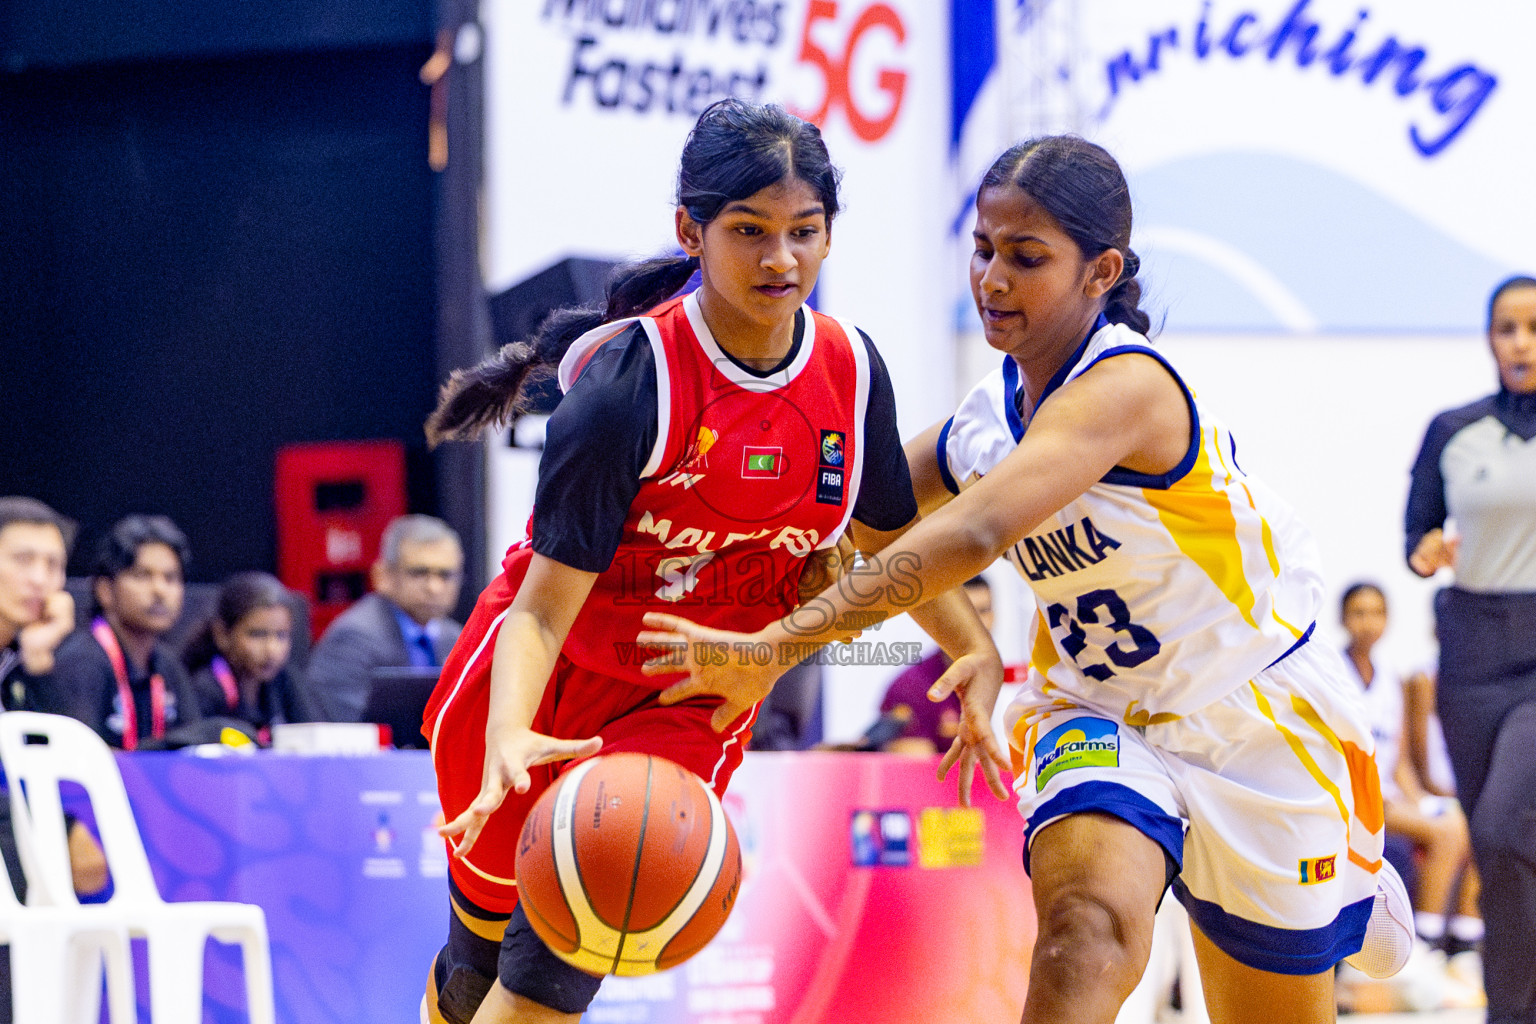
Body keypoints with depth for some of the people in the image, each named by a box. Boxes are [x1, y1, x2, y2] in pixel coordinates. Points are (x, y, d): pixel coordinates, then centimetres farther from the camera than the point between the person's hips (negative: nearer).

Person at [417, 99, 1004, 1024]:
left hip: (694, 704, 2)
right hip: (549, 681, -2)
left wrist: (986, 660, 0)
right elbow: (543, 606, -28)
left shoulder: (852, 372, -10)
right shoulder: (630, 382, -25)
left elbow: (891, 537, 11)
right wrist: (508, 741, -46)